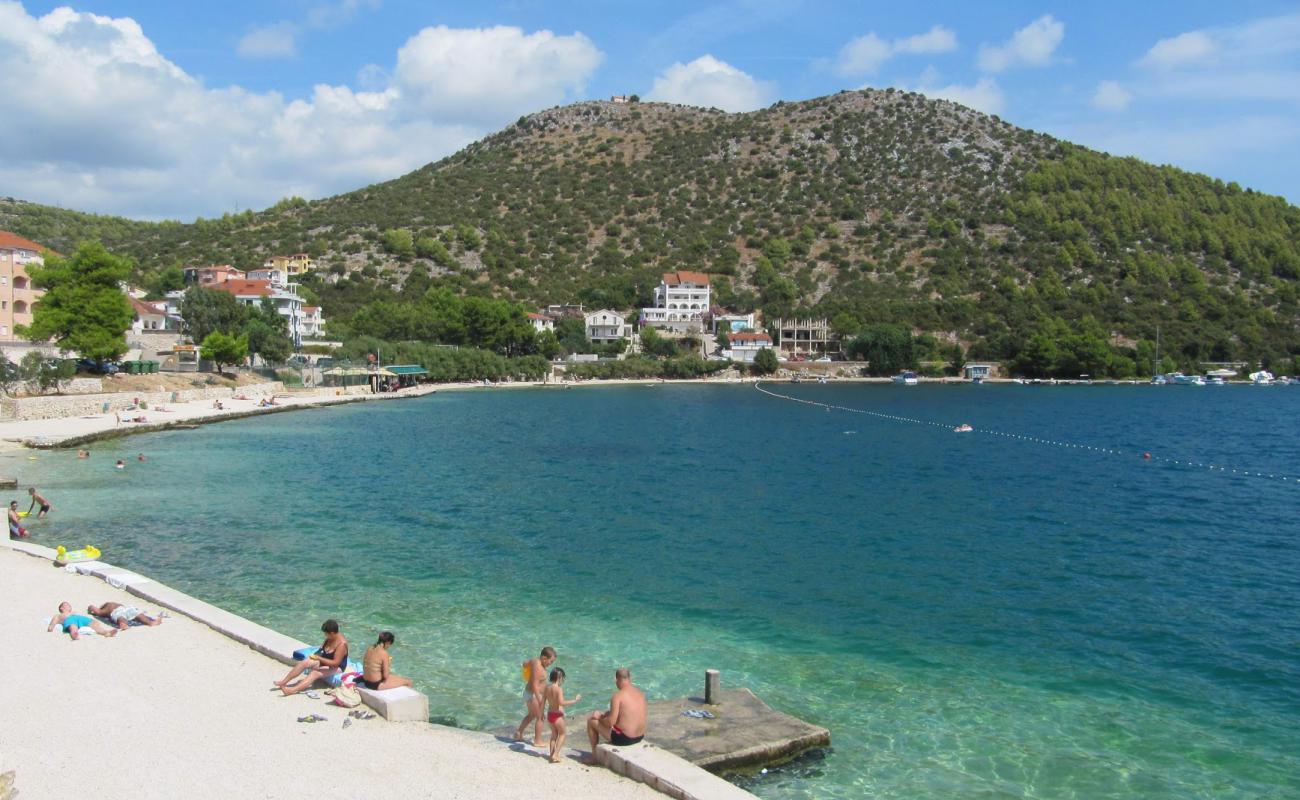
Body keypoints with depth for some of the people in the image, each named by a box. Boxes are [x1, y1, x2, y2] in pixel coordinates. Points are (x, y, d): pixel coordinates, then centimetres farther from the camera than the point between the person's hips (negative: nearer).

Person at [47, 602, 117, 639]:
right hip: (69, 620, -3)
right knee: (73, 628, -42)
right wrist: (50, 628, -1)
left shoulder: (76, 613, 45)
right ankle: (76, 635, -76)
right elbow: (50, 628, 22)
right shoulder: (58, 616, 38)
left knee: (95, 624, -32)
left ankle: (107, 632, -62)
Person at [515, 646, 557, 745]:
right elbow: (535, 685, -29)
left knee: (531, 715, 27)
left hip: (528, 692, 10)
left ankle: (518, 734, 36)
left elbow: (525, 663, 24)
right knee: (540, 717, 4)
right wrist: (539, 700, -26)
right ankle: (537, 741, 14)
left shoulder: (535, 661, 1)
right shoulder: (537, 667, -27)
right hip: (533, 695, -10)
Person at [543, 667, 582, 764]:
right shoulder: (559, 689, -19)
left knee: (554, 734, 23)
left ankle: (552, 754, 25)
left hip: (549, 713, 7)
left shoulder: (547, 688, 2)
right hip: (558, 715, -7)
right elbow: (561, 702, -31)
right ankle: (555, 755, 2)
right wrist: (575, 700, -25)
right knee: (562, 734, 10)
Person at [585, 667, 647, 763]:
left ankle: (594, 755, 22)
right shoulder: (641, 693, 4)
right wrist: (606, 714, 19)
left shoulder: (618, 696, -18)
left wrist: (600, 718, 1)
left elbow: (610, 722, -20)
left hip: (624, 739, -7)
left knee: (591, 720, 11)